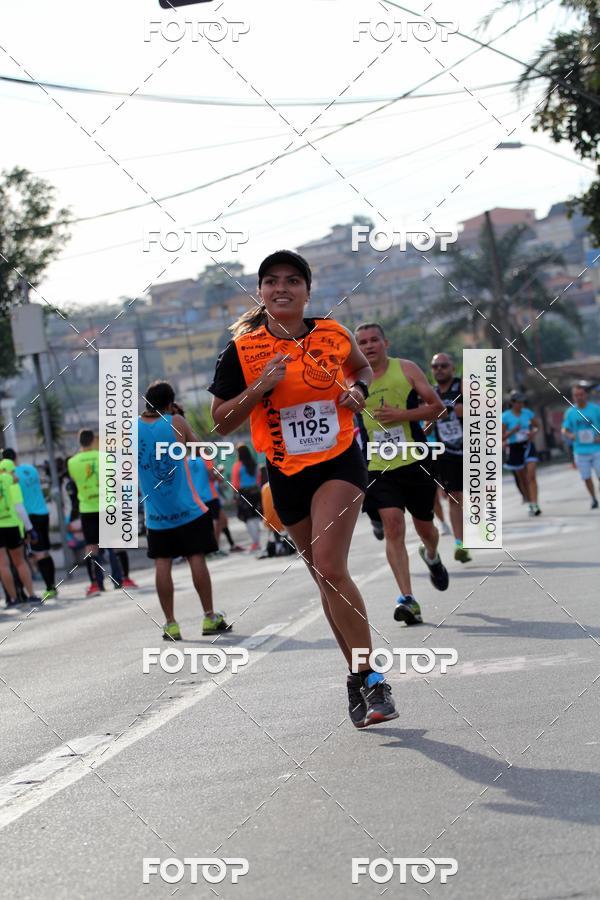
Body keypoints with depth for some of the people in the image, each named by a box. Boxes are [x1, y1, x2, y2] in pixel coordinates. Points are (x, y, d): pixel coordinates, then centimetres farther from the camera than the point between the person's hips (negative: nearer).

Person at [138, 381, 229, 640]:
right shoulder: (176, 422, -8)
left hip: (156, 514, 2)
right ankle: (210, 618, 7)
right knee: (196, 559, 3)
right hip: (187, 509, -2)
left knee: (162, 565, 3)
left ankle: (170, 624, 0)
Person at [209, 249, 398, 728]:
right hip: (287, 474, 2)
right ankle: (359, 673, 29)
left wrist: (358, 390, -3)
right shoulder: (243, 351, -6)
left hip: (340, 462, -2)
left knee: (330, 568, -21)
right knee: (327, 579, 12)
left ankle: (369, 675, -11)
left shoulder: (333, 335, -3)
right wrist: (259, 388, -17)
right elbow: (221, 423, -3)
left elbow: (363, 368, 19)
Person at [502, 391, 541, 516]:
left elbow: (537, 426, 16)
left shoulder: (527, 413, 1)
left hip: (528, 446, 0)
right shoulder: (505, 416, -7)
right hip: (515, 449, 0)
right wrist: (513, 431, -22)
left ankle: (535, 505, -20)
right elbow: (502, 437, -7)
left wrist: (533, 433, -6)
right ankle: (530, 504, 24)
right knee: (523, 479, 9)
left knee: (531, 476, -15)